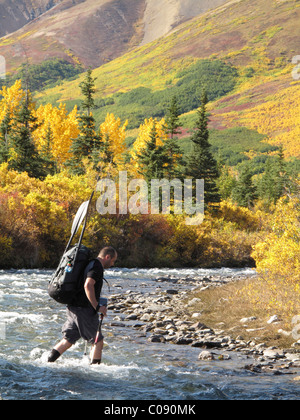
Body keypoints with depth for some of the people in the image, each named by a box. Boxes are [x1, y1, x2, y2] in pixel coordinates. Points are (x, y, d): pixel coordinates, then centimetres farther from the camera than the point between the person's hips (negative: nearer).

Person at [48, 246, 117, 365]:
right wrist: (97, 307, -22)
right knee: (98, 341, 0)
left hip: (73, 308, 10)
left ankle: (48, 362, 11)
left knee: (68, 340, 13)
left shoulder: (90, 264, 20)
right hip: (84, 310, -10)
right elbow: (88, 286, -26)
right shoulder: (97, 266, -11)